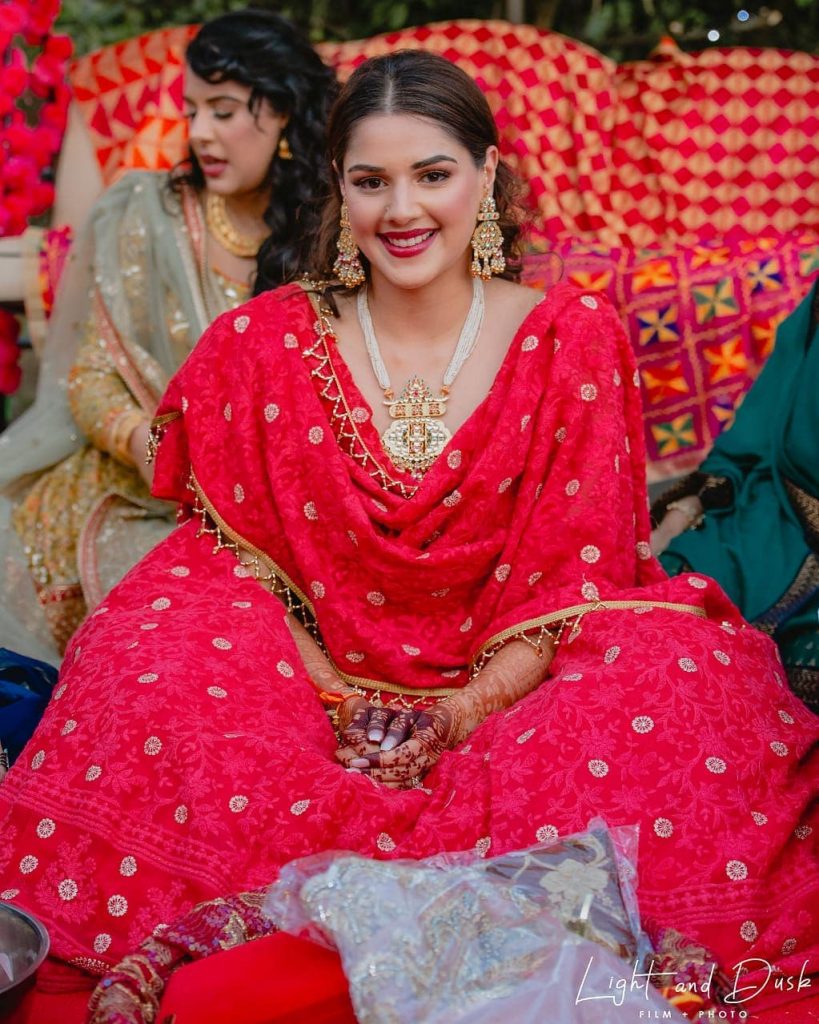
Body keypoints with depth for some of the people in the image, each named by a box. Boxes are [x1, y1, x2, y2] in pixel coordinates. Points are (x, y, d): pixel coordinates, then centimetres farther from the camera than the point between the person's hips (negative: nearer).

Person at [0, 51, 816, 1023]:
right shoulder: (259, 346, 0)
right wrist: (331, 700, -15)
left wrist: (468, 709, -19)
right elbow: (237, 556, 1)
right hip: (314, 682, 1)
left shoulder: (575, 340, -2)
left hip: (514, 689, 0)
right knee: (150, 674, -26)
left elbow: (577, 576, -5)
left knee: (678, 676, -28)